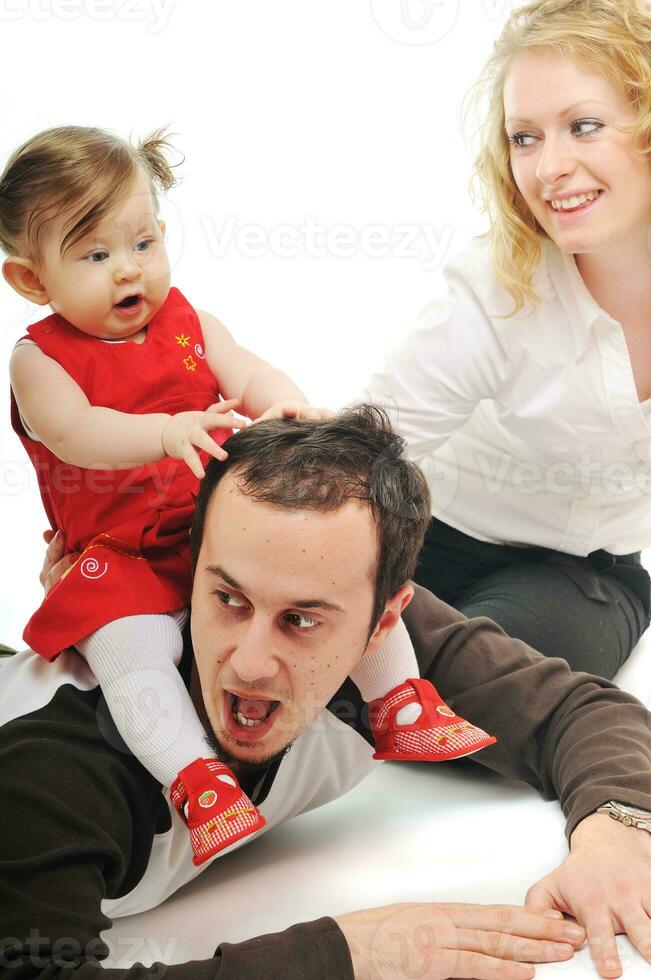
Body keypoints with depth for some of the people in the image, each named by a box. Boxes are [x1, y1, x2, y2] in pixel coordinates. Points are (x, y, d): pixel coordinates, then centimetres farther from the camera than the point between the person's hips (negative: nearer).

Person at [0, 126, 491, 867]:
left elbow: (250, 375, -2)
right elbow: (75, 432, -24)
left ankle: (401, 710, 4)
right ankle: (194, 779, -26)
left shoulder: (187, 323, 10)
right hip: (126, 558, -3)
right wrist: (170, 431, -42)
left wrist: (285, 404, -28)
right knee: (131, 649, -31)